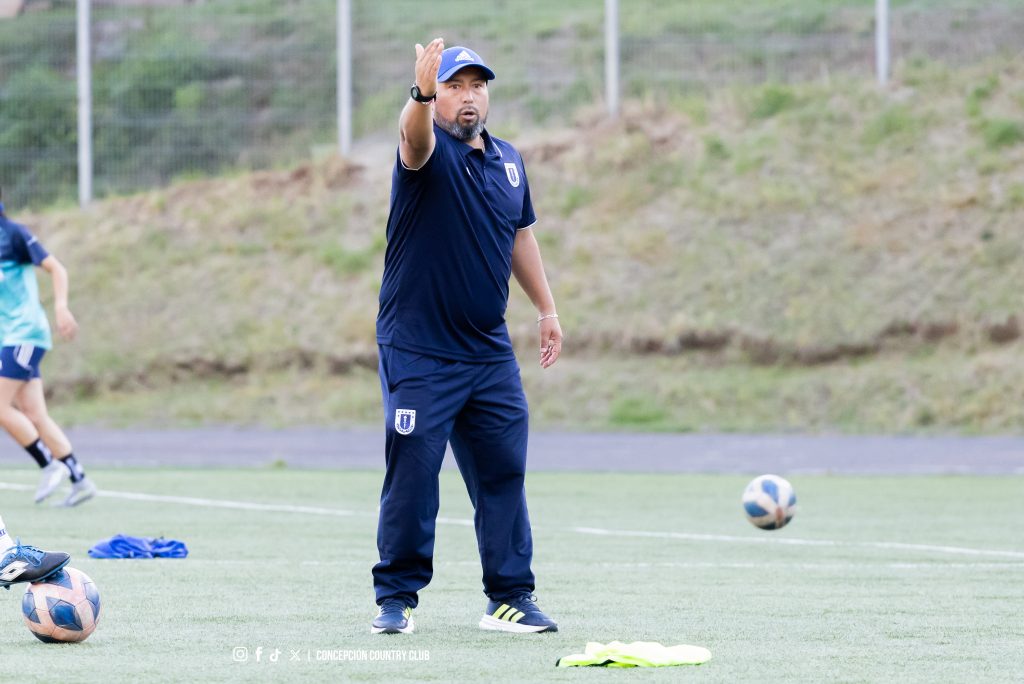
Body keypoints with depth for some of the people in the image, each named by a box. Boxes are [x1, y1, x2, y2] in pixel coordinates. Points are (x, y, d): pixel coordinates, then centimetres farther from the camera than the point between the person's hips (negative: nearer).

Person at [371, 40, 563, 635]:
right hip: (418, 353, -5)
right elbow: (415, 138, -34)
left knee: (503, 474, 5)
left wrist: (546, 308, 23)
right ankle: (397, 597, 6)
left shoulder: (508, 161, 11)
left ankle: (511, 596, 12)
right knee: (412, 476, -4)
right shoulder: (431, 150, -9)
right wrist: (422, 95, -55)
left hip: (490, 353, 5)